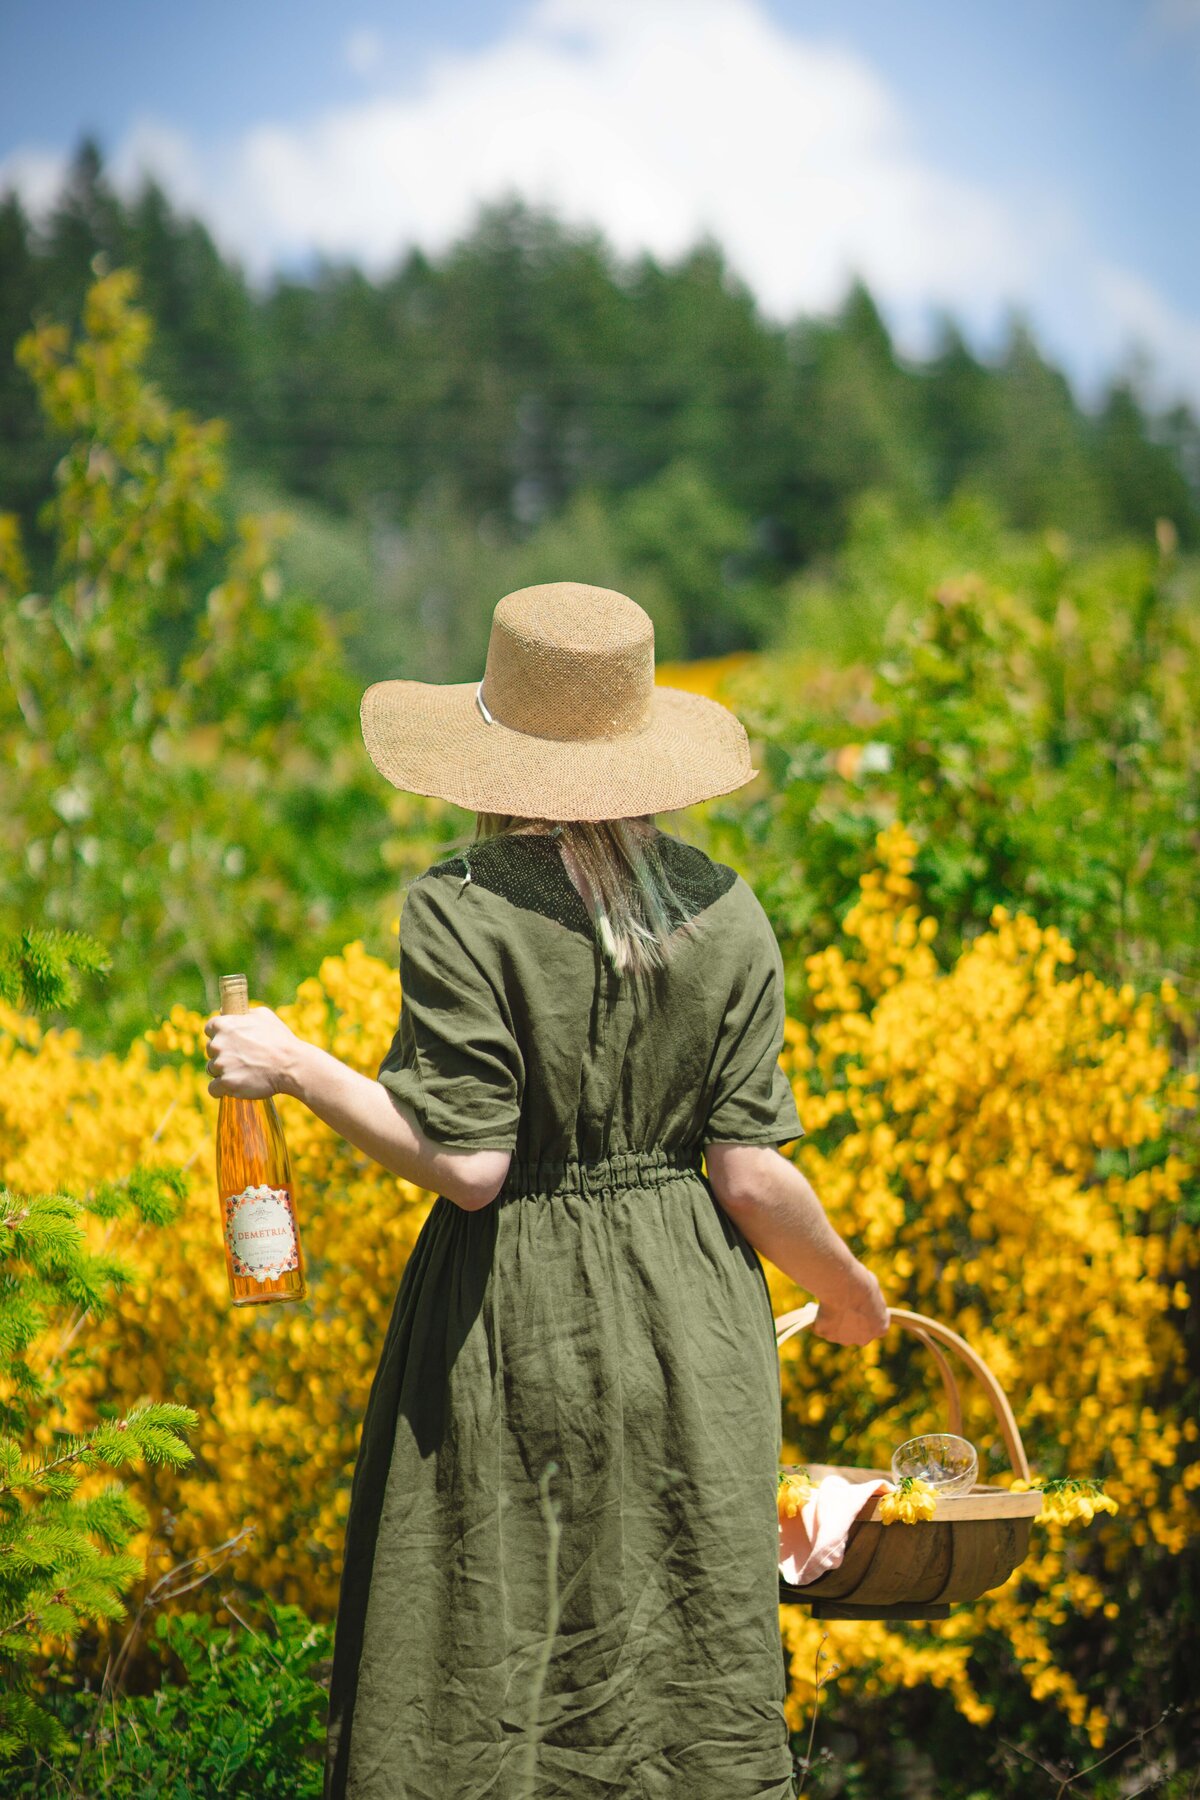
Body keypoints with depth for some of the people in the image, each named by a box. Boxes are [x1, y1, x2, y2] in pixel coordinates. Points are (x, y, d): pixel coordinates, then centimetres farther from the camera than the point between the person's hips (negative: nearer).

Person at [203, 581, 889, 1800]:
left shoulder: (462, 913, -14)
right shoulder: (723, 912, -3)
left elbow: (466, 1163, -18)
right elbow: (752, 1176, -5)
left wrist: (295, 1068, -7)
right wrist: (846, 1290, 13)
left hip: (518, 1329, -3)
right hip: (688, 1327, 3)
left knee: (489, 1688, 8)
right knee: (698, 1677, 12)